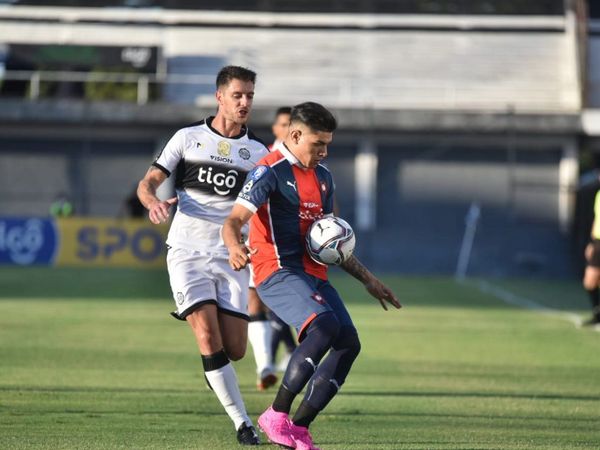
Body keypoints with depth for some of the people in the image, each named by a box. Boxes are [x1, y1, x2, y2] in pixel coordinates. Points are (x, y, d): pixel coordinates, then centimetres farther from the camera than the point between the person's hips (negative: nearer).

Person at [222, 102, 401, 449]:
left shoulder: (323, 177, 19)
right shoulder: (270, 172, -7)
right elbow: (234, 220, -17)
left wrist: (367, 279, 24)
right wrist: (235, 247, -40)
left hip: (314, 274, 9)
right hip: (279, 273, -9)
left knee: (349, 343, -5)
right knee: (324, 327, -29)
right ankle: (277, 416, -21)